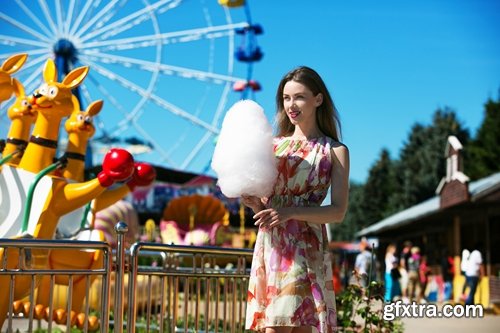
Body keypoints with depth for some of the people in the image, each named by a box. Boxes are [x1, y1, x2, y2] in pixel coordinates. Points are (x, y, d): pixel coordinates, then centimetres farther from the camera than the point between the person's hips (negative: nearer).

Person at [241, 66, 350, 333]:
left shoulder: (334, 151, 4)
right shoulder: (273, 144, 13)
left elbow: (338, 211, -5)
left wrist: (290, 212, -18)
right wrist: (253, 202, -6)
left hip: (304, 248, -3)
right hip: (269, 245, 4)